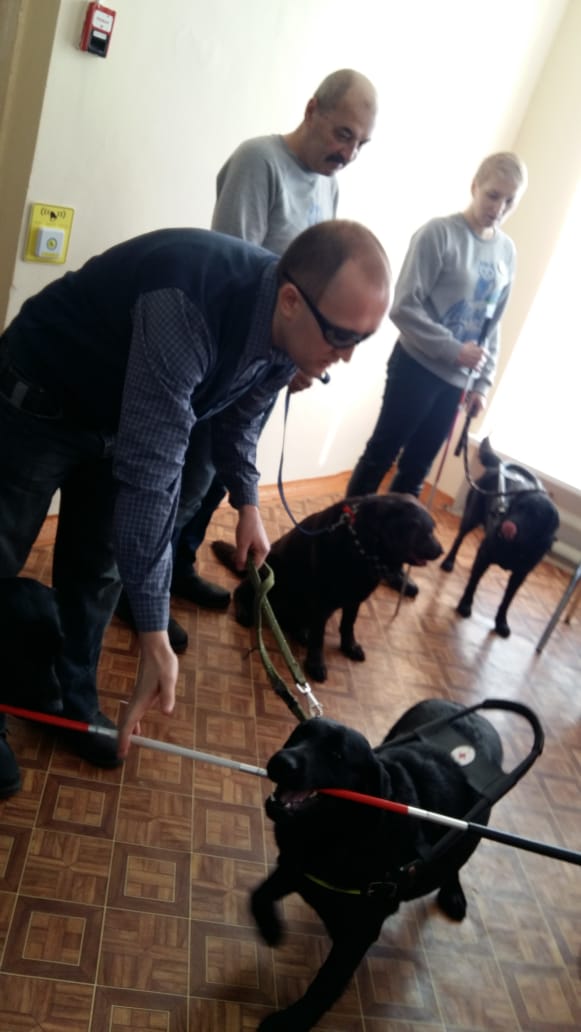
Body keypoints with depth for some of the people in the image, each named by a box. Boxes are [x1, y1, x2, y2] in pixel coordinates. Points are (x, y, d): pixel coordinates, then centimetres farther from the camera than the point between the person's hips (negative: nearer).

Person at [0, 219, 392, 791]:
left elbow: (240, 415, 6)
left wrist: (247, 503, 2)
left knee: (98, 568, 9)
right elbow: (149, 471, -44)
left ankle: (74, 696, 29)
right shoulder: (188, 309, -42)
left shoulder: (287, 332, -16)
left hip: (121, 416, 6)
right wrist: (154, 632, -42)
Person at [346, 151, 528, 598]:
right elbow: (405, 307, -14)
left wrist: (483, 383, 9)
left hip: (456, 381, 6)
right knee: (381, 456, 2)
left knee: (415, 470, 11)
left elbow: (493, 325, 15)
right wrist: (454, 350, -18)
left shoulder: (507, 252, 9)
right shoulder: (439, 233, -9)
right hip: (417, 367, -6)